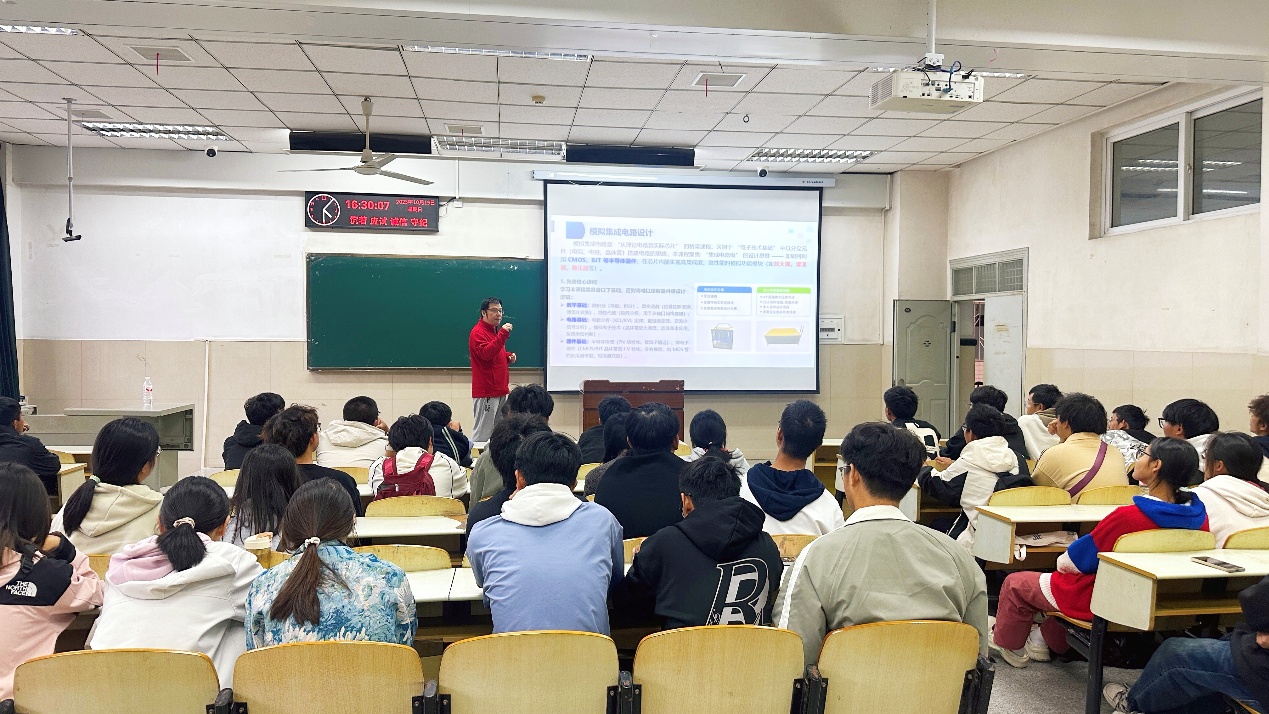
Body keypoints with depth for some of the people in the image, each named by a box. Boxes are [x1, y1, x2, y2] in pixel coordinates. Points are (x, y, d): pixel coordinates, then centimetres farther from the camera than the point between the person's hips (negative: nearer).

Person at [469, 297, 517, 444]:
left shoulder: (496, 331, 20)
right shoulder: (478, 332, -10)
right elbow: (486, 353, -25)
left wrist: (508, 356, 11)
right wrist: (503, 334, -30)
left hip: (500, 390, 10)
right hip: (486, 391, -10)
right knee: (482, 434, -9)